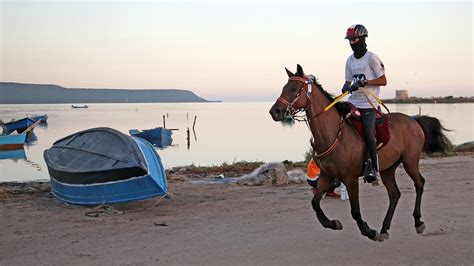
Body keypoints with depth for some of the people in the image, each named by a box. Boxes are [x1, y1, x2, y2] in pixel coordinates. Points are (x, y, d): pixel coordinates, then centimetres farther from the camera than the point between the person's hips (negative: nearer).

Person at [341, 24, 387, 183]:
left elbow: (383, 81, -7)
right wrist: (346, 87, -6)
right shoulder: (350, 60, 13)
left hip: (369, 104, -6)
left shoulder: (372, 58, -5)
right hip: (353, 102, 6)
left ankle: (374, 168, -7)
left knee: (368, 133, -16)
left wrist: (364, 82, -19)